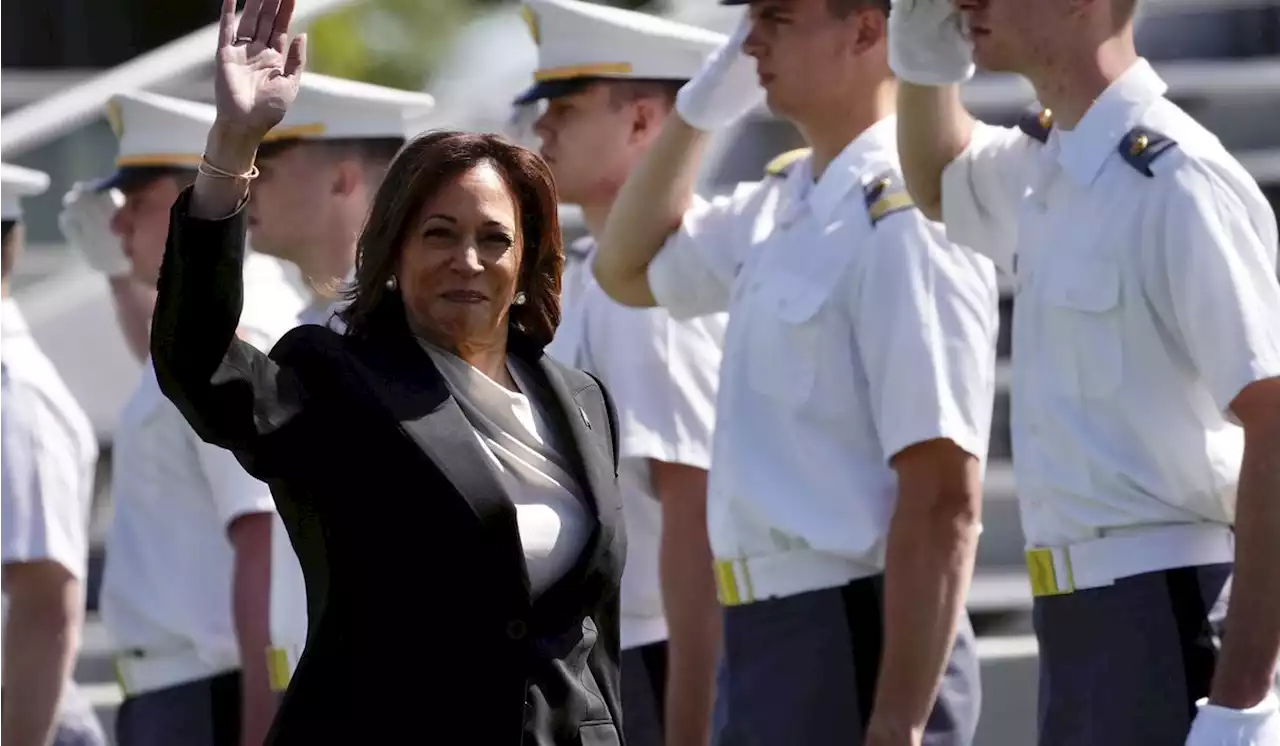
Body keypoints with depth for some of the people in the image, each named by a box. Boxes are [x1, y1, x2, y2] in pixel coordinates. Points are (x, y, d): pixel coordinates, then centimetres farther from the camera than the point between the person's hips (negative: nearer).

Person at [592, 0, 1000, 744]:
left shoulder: (902, 222, -16)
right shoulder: (778, 208, 10)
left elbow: (942, 498, -21)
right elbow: (628, 269, 30)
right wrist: (700, 110, 14)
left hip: (856, 642, -9)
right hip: (766, 634, 9)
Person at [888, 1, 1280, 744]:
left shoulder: (1176, 184, -17)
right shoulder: (1046, 168, 11)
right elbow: (940, 180, 36)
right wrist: (922, 63, 14)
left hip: (1169, 622, -10)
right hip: (1085, 624, 10)